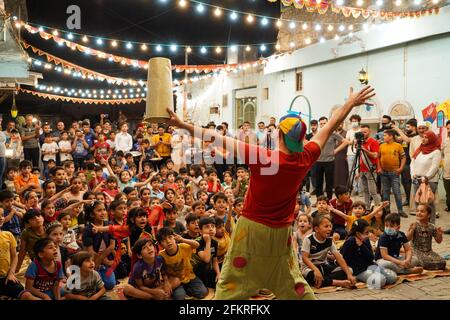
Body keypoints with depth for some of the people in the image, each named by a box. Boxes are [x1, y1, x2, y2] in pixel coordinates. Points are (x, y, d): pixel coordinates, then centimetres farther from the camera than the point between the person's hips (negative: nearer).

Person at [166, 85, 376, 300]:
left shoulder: (263, 158, -21)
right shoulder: (305, 159, -9)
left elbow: (220, 139, -20)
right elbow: (330, 127, 4)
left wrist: (183, 125, -16)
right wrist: (351, 103, 18)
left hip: (252, 228, -4)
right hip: (281, 233, 4)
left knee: (230, 286, 4)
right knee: (292, 284, 22)